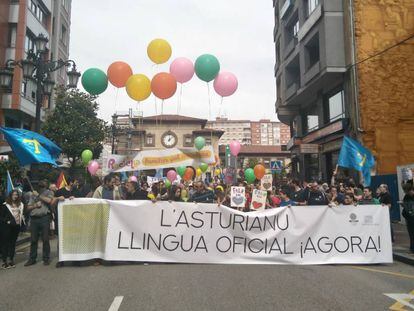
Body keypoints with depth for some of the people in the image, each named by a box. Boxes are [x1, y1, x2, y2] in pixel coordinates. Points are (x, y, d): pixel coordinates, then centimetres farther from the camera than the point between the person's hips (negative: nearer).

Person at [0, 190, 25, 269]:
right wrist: (6, 221, -15)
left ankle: (11, 260, 20)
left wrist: (21, 221, 4)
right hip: (7, 227, -4)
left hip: (16, 226, 4)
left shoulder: (20, 205, 8)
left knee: (13, 243, 11)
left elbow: (22, 214, 16)